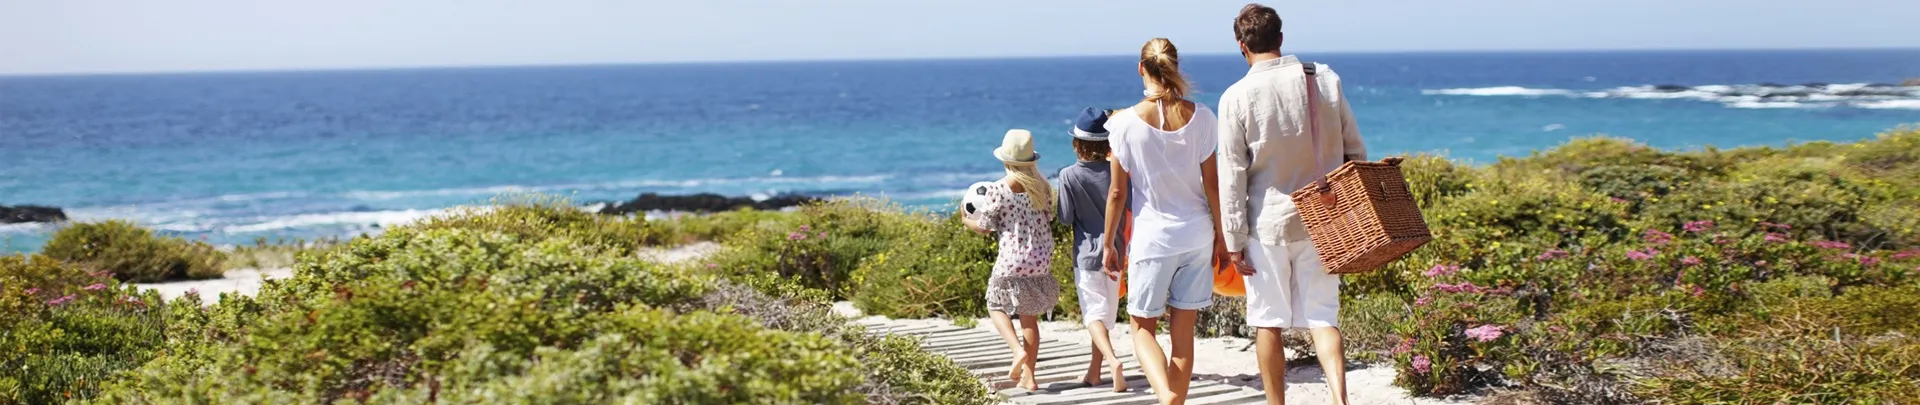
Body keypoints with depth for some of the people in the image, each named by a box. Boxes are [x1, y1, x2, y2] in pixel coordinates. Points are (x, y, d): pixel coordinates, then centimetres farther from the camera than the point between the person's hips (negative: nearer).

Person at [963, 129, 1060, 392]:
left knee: (996, 306, 17)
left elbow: (984, 227, -3)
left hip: (1012, 261, -4)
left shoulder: (997, 190, -11)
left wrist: (966, 220, 18)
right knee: (1030, 316, 14)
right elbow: (1048, 219, 11)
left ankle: (1018, 350, -7)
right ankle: (1028, 376, 13)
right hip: (1042, 260, 4)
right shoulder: (1042, 187, 1)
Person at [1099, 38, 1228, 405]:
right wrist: (1220, 236, 11)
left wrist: (1109, 244, 6)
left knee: (1143, 327, 8)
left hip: (1152, 237, -3)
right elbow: (1211, 185, 0)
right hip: (1196, 234, 3)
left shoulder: (1127, 122, -10)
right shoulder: (1200, 117, -4)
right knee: (1183, 330, 10)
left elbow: (1117, 193, -5)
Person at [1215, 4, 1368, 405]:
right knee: (1322, 316, 6)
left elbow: (1232, 176, -10)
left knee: (1269, 323, 9)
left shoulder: (1237, 97, -10)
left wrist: (1234, 240, -4)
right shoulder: (1326, 80, -1)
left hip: (1268, 223, -3)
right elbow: (1354, 150, 5)